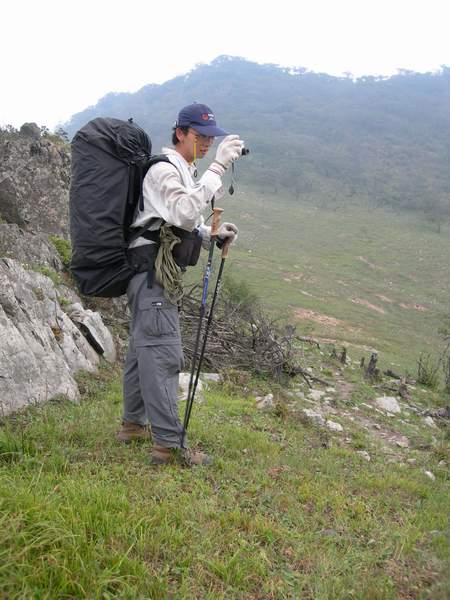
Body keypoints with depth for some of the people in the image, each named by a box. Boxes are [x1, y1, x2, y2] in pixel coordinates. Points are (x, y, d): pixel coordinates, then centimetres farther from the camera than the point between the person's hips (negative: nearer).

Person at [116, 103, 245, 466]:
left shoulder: (186, 172, 20)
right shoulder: (164, 170, -13)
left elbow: (184, 224, 23)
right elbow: (185, 214, -31)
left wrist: (212, 234, 3)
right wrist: (218, 167, -30)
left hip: (155, 272, 11)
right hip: (152, 268, -11)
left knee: (143, 347, 16)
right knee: (163, 353, -12)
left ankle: (134, 424, 28)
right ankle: (168, 444, -8)